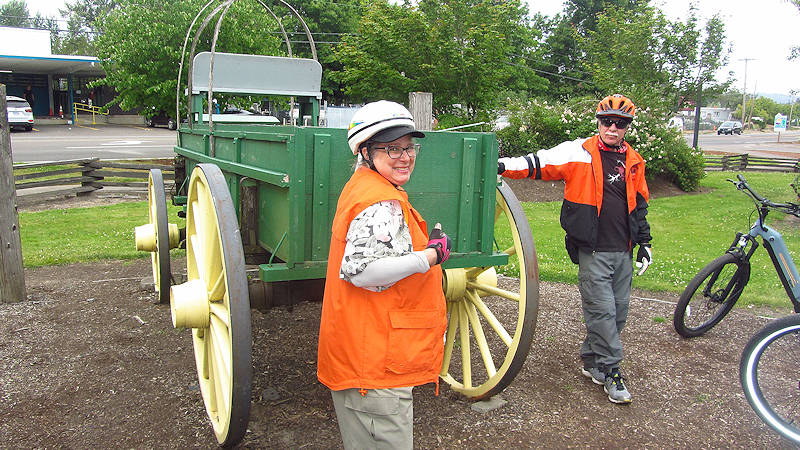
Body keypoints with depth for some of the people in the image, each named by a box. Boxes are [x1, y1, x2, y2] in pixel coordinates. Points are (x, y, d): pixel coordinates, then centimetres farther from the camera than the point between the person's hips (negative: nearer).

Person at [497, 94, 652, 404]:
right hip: (592, 250, -6)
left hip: (623, 251, 6)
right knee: (602, 310, -6)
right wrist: (505, 166, -25)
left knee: (618, 310, 10)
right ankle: (611, 370, 8)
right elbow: (540, 163, -11)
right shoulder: (580, 153, -4)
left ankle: (591, 361, 27)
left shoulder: (633, 162, 13)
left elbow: (639, 206, 21)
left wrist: (644, 243, 21)